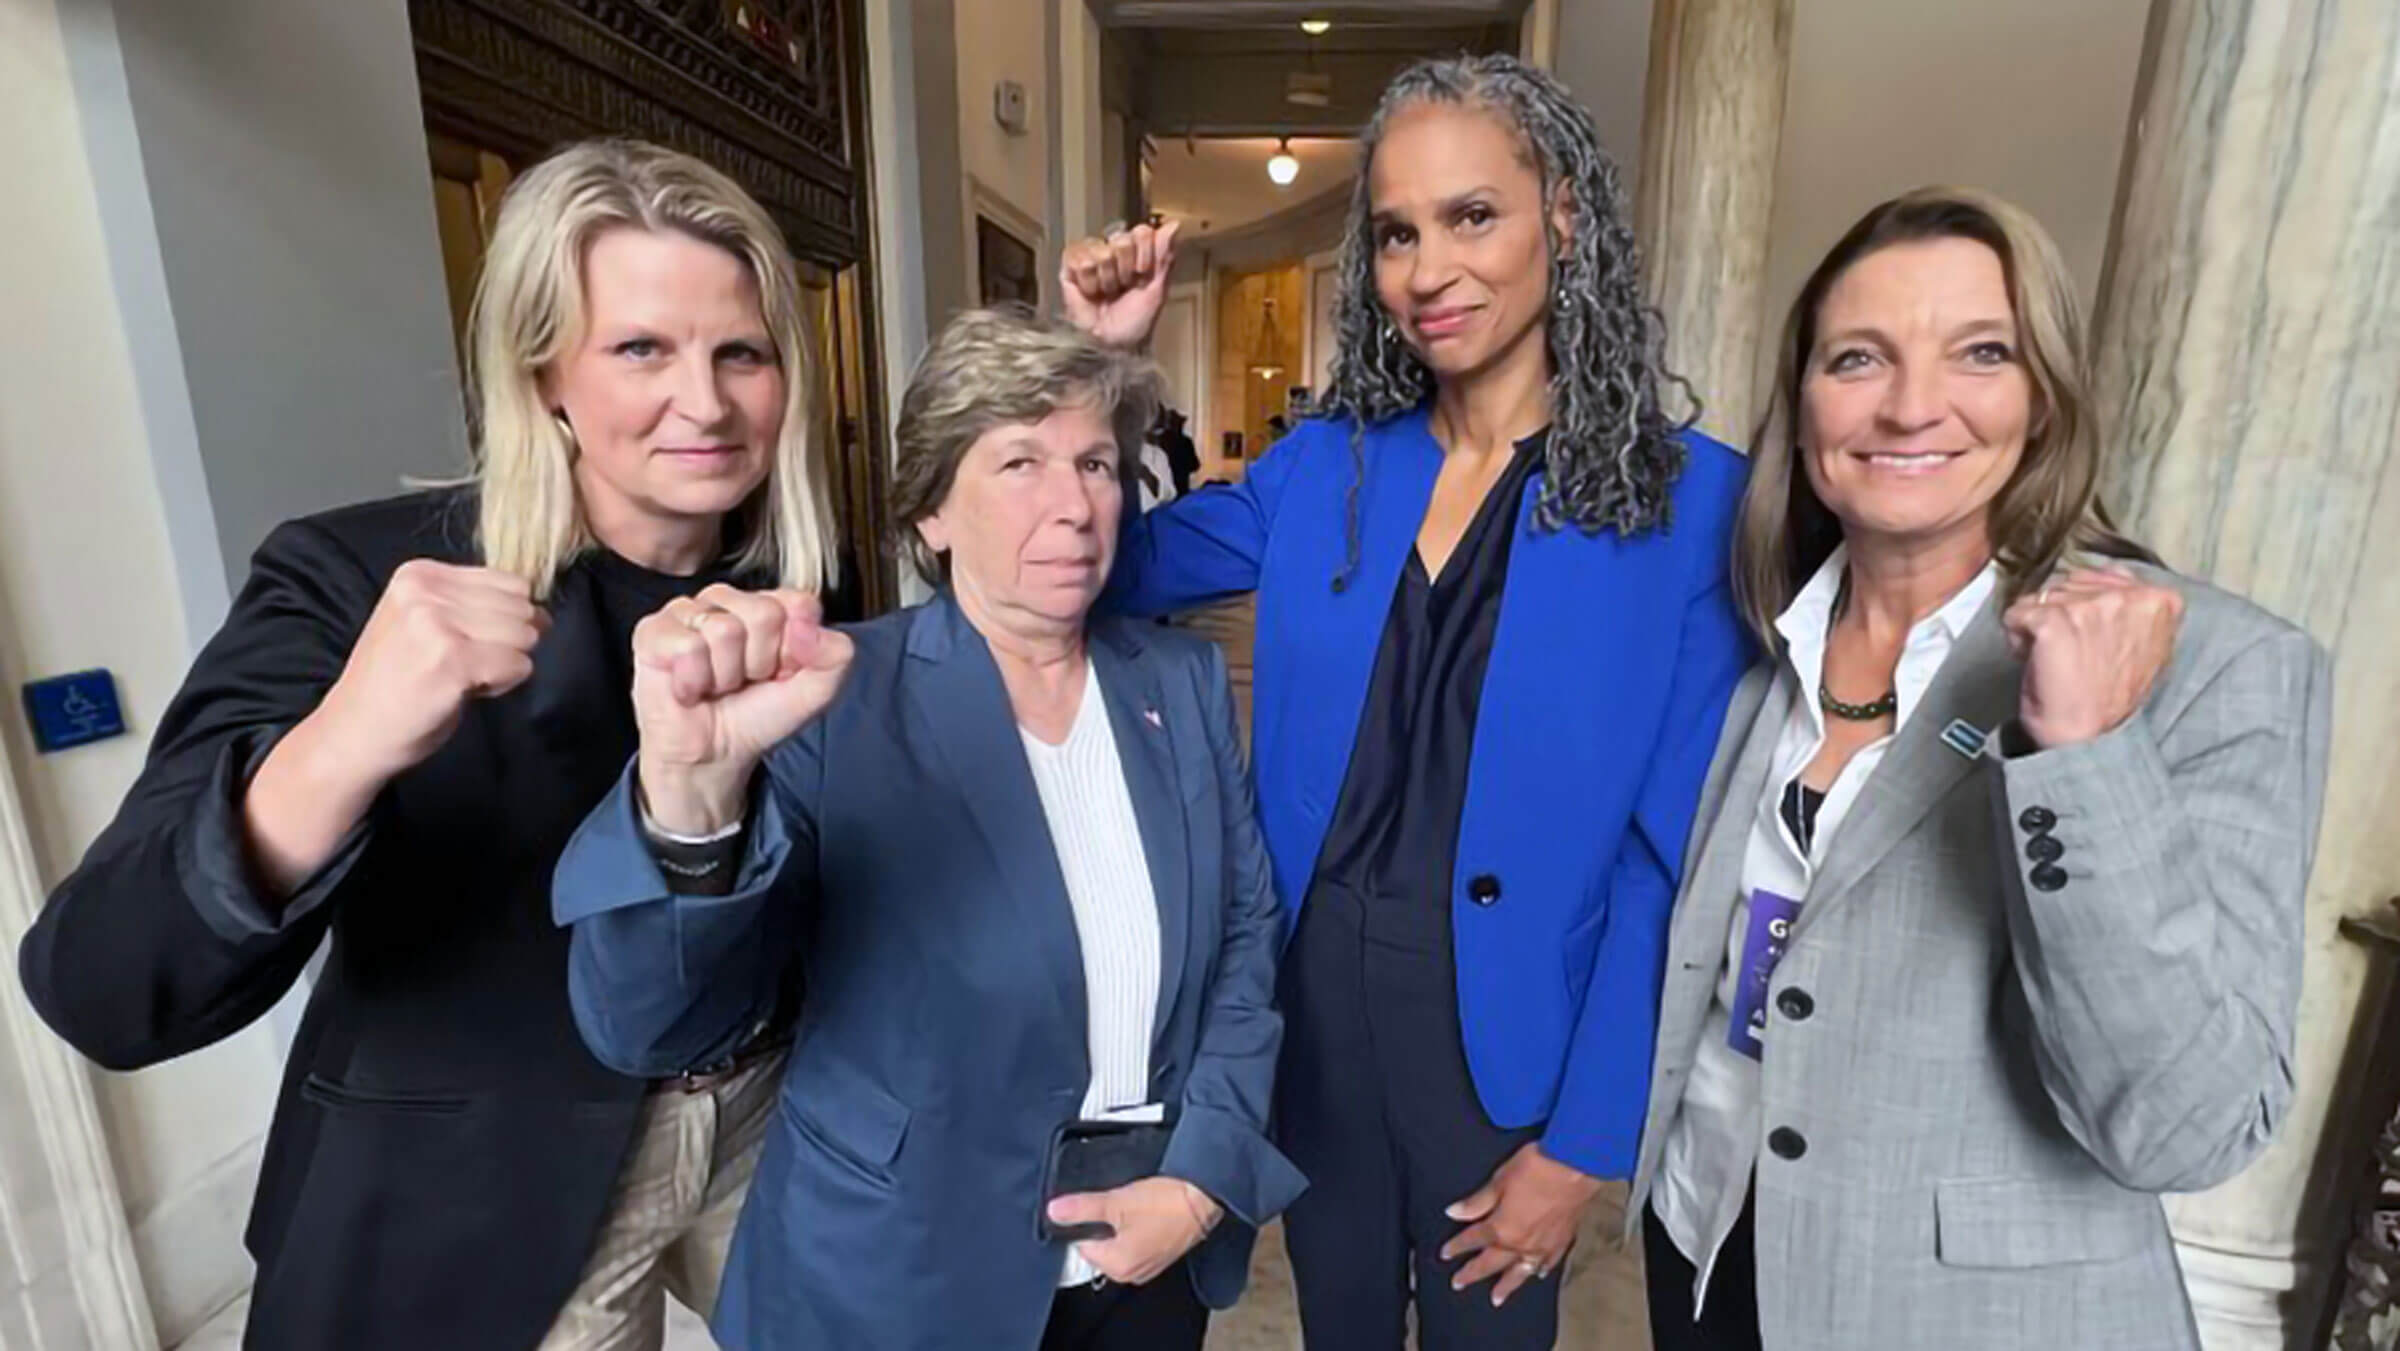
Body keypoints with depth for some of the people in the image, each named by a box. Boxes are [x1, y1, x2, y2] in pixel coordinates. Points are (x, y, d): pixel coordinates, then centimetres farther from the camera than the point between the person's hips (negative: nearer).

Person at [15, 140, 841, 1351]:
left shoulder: (796, 584, -7)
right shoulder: (355, 578, -18)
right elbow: (106, 998, -26)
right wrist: (338, 752, -42)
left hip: (778, 1125, 4)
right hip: (486, 1197, -3)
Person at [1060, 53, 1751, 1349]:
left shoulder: (1689, 500, -11)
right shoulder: (1324, 466, -3)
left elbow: (1672, 854, -10)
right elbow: (1107, 568, 5)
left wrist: (1587, 1139, -8)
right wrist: (1094, 361, -9)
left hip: (1504, 1032, -2)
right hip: (1313, 994, 3)